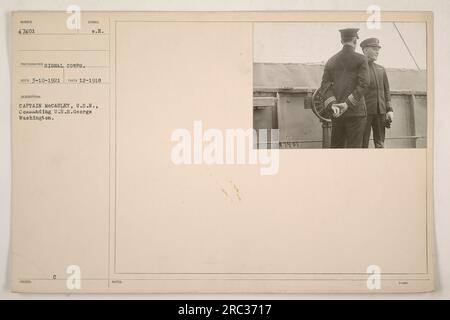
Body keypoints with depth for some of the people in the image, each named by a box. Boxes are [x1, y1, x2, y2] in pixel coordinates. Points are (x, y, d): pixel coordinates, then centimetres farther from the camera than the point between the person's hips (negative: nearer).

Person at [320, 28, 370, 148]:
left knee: (336, 146, 11)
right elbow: (363, 84, -12)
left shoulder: (331, 61, 11)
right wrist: (348, 104, -14)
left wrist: (332, 105, -9)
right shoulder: (360, 59, -1)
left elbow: (325, 85, 2)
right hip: (356, 111, -4)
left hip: (336, 113, 4)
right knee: (353, 147, -2)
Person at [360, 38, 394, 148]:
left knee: (380, 144, 5)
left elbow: (386, 91, 17)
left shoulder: (381, 70, 17)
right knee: (363, 144, -2)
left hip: (380, 111, 5)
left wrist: (390, 110, 6)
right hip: (364, 111, -5)